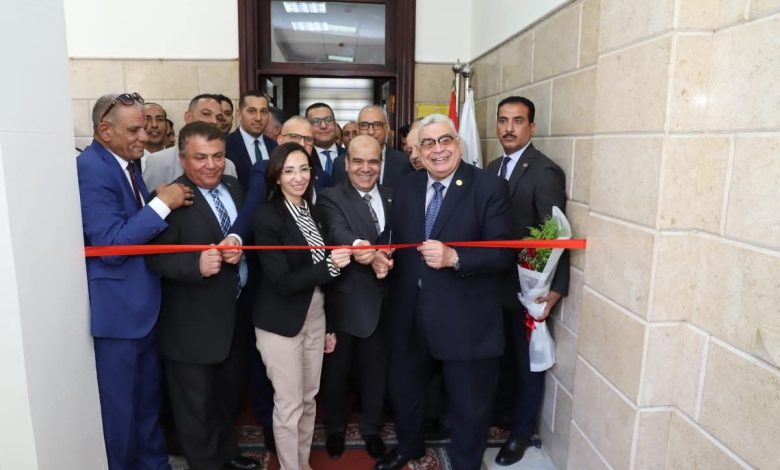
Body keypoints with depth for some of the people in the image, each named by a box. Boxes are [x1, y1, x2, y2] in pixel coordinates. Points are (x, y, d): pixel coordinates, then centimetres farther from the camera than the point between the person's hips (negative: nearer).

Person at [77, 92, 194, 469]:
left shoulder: (126, 162, 10)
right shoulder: (90, 168, -19)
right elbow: (111, 244, -26)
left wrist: (164, 205, 2)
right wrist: (162, 204, -24)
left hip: (144, 303, 9)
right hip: (117, 308, -9)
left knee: (148, 399, 23)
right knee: (119, 406, 9)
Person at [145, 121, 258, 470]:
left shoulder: (234, 188, 4)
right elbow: (156, 258, -21)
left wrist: (240, 245, -13)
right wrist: (197, 264, -37)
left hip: (236, 313, 7)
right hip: (193, 322, -7)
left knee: (229, 395, 26)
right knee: (197, 404, 12)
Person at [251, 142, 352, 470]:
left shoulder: (312, 213, 6)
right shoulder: (266, 217, -15)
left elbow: (317, 272, 10)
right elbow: (281, 282, -20)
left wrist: (328, 325, 12)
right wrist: (329, 266, -27)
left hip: (315, 317, 7)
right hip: (281, 322, -6)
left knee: (309, 398, 18)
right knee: (289, 404, 6)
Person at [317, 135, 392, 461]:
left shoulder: (390, 197, 6)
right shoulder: (330, 197, -10)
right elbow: (338, 232, -30)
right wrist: (356, 245, -49)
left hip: (380, 302, 4)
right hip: (343, 303, -4)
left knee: (375, 371, 19)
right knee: (336, 371, 16)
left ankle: (371, 429, 43)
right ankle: (335, 429, 41)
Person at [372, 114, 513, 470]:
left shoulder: (489, 187, -11)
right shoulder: (405, 188, 5)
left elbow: (502, 254, -16)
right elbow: (396, 241, 11)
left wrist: (453, 257, -30)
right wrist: (381, 257, -10)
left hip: (465, 318, -5)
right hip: (409, 314, 5)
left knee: (469, 405, 15)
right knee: (402, 388, 25)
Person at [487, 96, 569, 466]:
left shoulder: (546, 172, -17)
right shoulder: (493, 168, 7)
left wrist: (555, 288, -24)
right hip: (496, 281, 7)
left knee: (527, 359, 12)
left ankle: (521, 430, 31)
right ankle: (504, 408, 45)